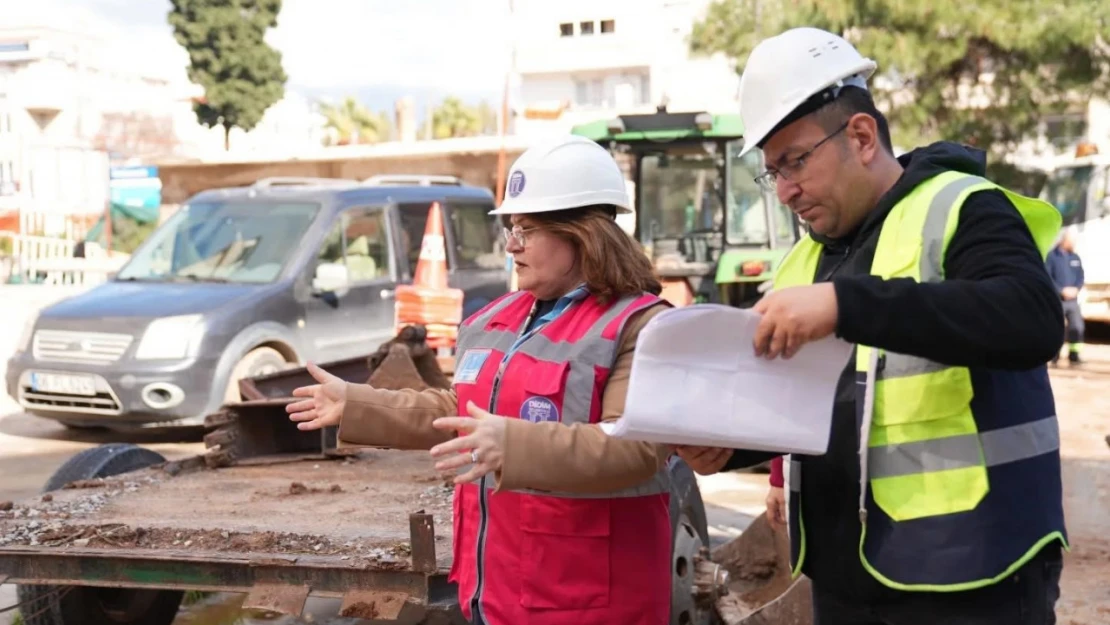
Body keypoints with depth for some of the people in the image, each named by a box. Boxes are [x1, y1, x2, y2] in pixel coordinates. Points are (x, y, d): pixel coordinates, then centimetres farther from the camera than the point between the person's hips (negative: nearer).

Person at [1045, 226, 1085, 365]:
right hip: (1056, 300, -4)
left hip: (1073, 300, 4)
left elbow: (1080, 276, 12)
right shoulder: (1052, 256, -5)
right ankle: (1055, 357, 8)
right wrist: (1062, 290, -16)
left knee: (1077, 327, -3)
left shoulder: (1075, 257, 11)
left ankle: (1073, 355, 9)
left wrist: (1076, 289, -8)